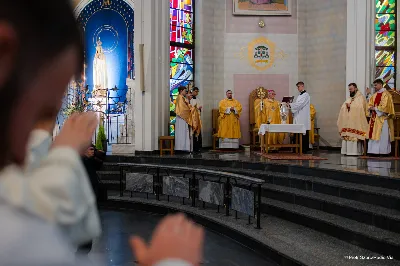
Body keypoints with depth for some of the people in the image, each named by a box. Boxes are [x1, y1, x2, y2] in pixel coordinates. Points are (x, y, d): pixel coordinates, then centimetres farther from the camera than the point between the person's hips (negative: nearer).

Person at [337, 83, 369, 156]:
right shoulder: (349, 99, 22)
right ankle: (347, 151, 3)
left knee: (354, 136, -10)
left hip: (356, 122, -7)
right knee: (347, 136, 1)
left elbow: (360, 107, -14)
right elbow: (343, 108, 17)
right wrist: (346, 105, -4)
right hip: (347, 122, 7)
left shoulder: (361, 97, 1)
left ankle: (355, 151, -7)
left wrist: (350, 106, -8)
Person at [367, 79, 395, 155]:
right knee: (374, 134, 5)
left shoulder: (386, 94, -7)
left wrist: (375, 108, -10)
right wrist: (371, 108, -4)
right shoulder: (375, 95, 16)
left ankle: (383, 151, -2)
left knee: (382, 135, -5)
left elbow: (384, 106, -16)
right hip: (374, 118, 8)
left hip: (382, 118, -7)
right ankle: (374, 150, 8)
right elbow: (370, 104, 17)